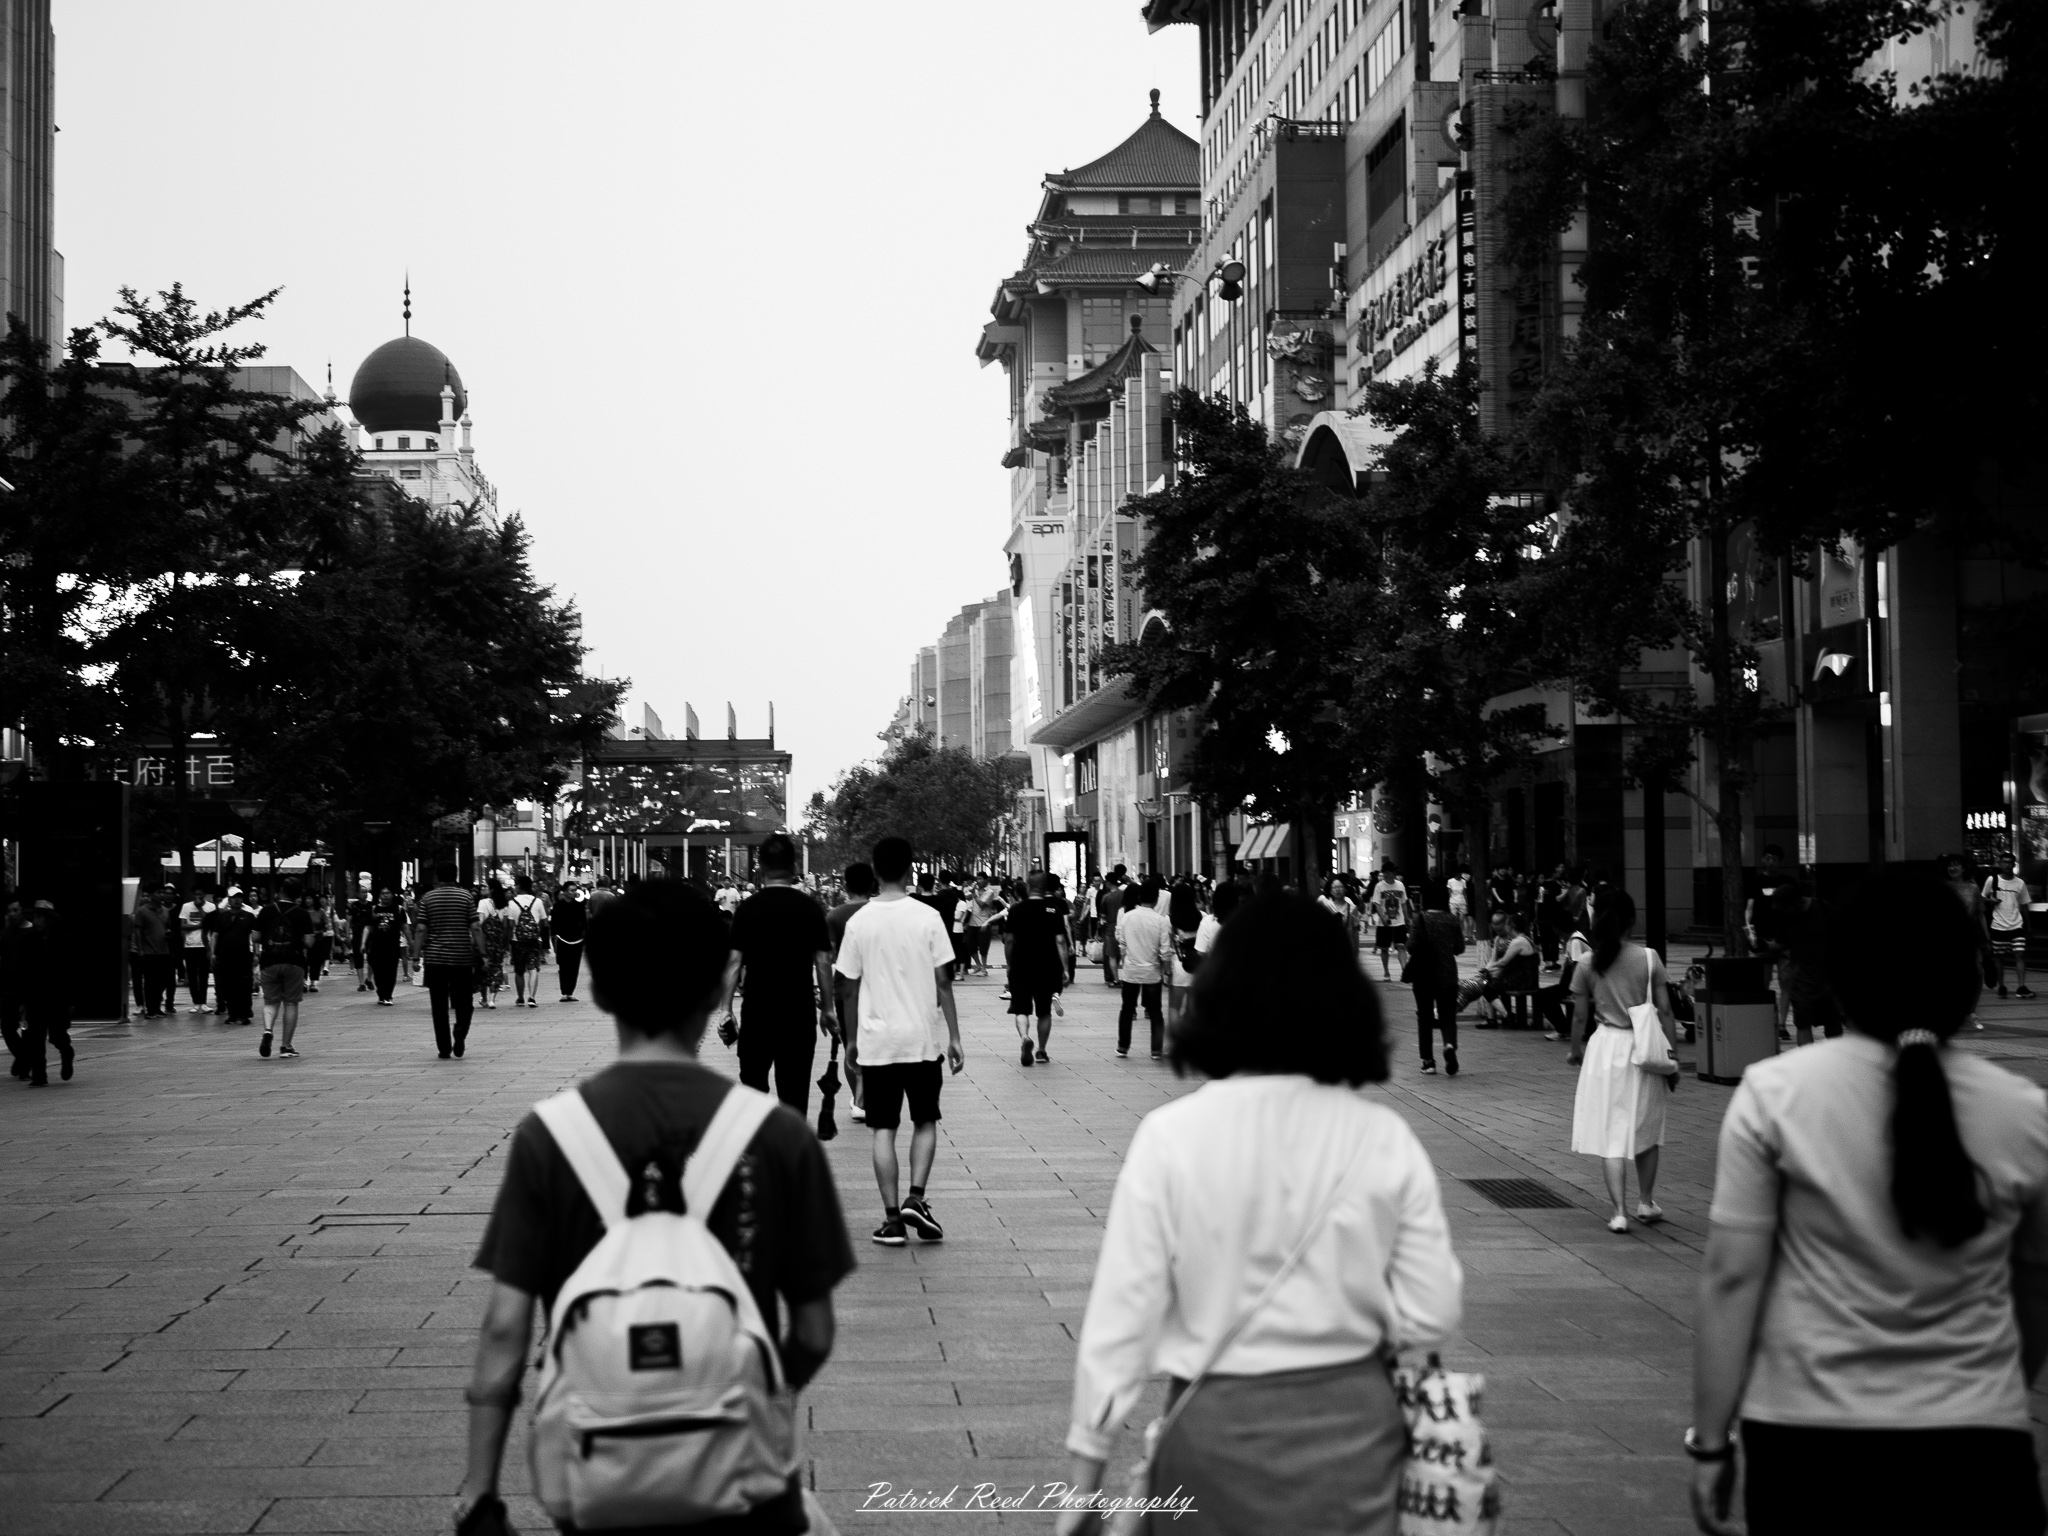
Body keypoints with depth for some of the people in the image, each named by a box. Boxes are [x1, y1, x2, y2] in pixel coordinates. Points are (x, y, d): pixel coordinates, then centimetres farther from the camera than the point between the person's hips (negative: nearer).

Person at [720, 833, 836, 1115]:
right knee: (794, 1089, 5)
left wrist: (726, 1008, -1)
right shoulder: (809, 907, -2)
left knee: (753, 1080, 14)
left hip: (757, 1009, 0)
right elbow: (823, 961, -1)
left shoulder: (748, 908, -4)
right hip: (800, 1011, 0)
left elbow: (734, 960, -5)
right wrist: (828, 1008, 7)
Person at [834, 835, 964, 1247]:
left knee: (883, 1129, 5)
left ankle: (892, 1218, 3)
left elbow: (850, 987, 2)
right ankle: (916, 1199, -1)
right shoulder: (927, 917, -6)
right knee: (925, 1122, 14)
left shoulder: (859, 922, -3)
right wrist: (954, 1037, 3)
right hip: (922, 1040, -1)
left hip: (877, 1042, 1)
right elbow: (943, 983, -4)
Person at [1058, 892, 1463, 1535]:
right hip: (1354, 1420, 1)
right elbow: (1432, 1313, -5)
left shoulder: (1170, 1137, -11)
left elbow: (1123, 1313, -10)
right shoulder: (1384, 1138, -6)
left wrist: (1087, 1466, -2)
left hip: (1219, 1425, -1)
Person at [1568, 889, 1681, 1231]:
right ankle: (1646, 1203, 30)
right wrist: (1671, 1057, 4)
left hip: (1606, 1046, -1)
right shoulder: (1649, 958, -5)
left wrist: (1576, 1050, 17)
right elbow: (1664, 1011, -4)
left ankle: (1619, 1213, -4)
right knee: (1645, 1129, 19)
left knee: (1611, 1134, 3)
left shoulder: (1588, 965, -4)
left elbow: (1580, 1016, 1)